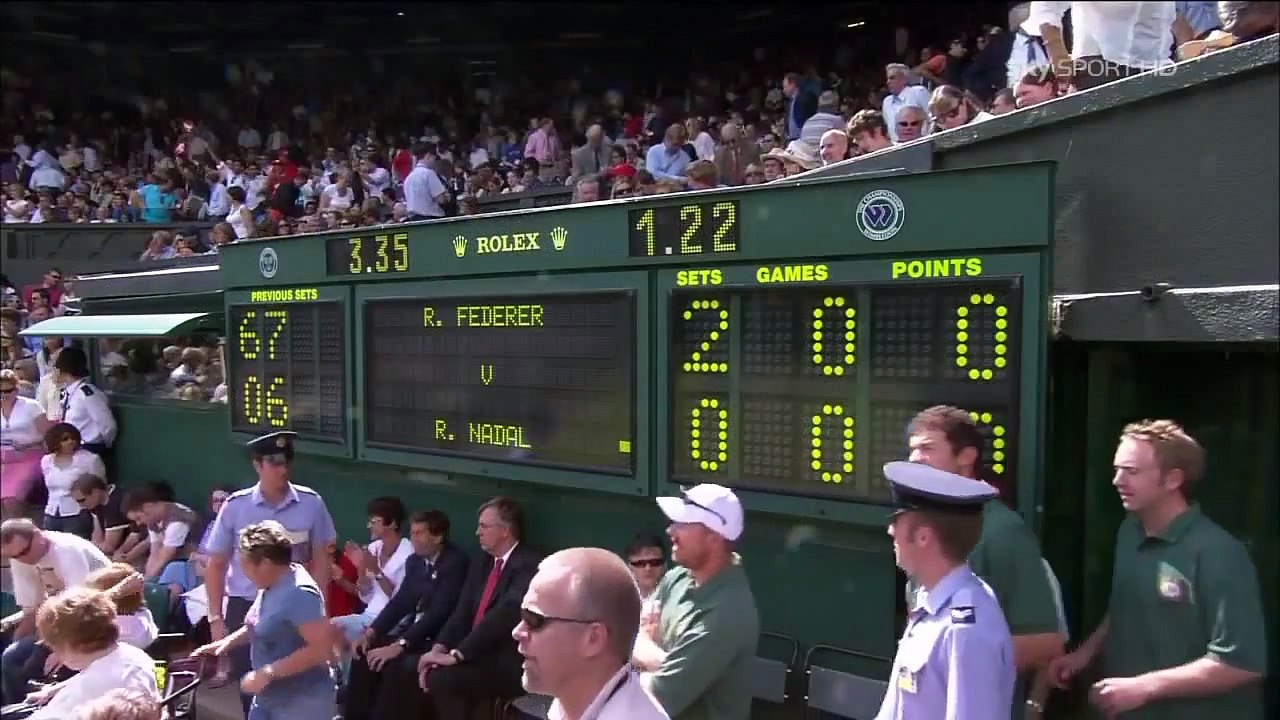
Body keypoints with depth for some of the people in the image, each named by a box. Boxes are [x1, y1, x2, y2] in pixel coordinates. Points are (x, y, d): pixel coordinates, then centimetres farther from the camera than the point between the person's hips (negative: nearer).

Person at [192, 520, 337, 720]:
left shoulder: (300, 593, -26)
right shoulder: (271, 586, 4)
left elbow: (320, 649, -29)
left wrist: (269, 672, -27)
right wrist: (228, 641, 9)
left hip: (301, 703, -9)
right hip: (269, 697, 9)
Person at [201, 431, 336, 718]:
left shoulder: (311, 503, -8)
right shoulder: (235, 506, -8)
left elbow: (320, 560, 1)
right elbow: (216, 565, 2)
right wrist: (216, 617, 1)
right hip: (244, 608, 1)